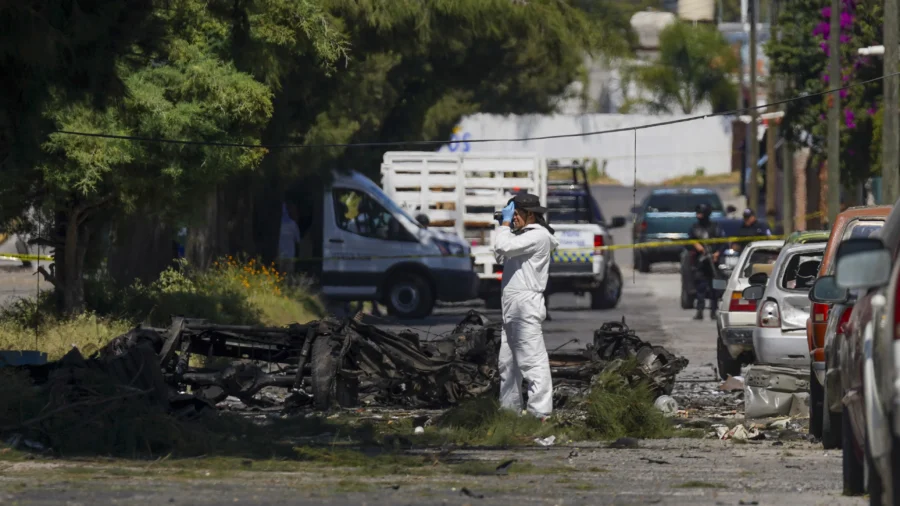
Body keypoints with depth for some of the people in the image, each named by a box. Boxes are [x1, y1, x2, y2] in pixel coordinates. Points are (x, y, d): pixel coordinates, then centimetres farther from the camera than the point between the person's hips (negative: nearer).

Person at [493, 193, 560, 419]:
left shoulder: (539, 236, -10)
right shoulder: (523, 235, 21)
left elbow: (504, 247, -20)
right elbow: (500, 257, 26)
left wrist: (505, 224, -5)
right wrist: (503, 227, 18)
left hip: (526, 305, -11)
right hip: (511, 308, 11)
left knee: (533, 360, -14)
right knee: (508, 363, 14)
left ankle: (540, 412, -18)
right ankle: (509, 410, 20)